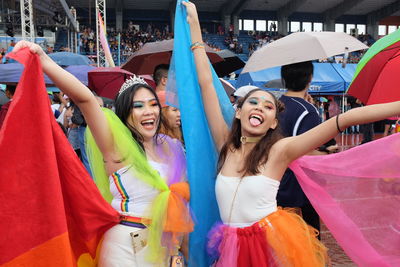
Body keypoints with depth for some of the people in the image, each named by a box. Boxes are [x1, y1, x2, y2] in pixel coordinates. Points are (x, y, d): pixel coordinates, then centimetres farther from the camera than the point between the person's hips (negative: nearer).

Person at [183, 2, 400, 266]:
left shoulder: (278, 150, -10)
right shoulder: (226, 144, -3)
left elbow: (345, 119, -15)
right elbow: (206, 83, -2)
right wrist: (194, 23, 3)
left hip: (272, 244, -3)